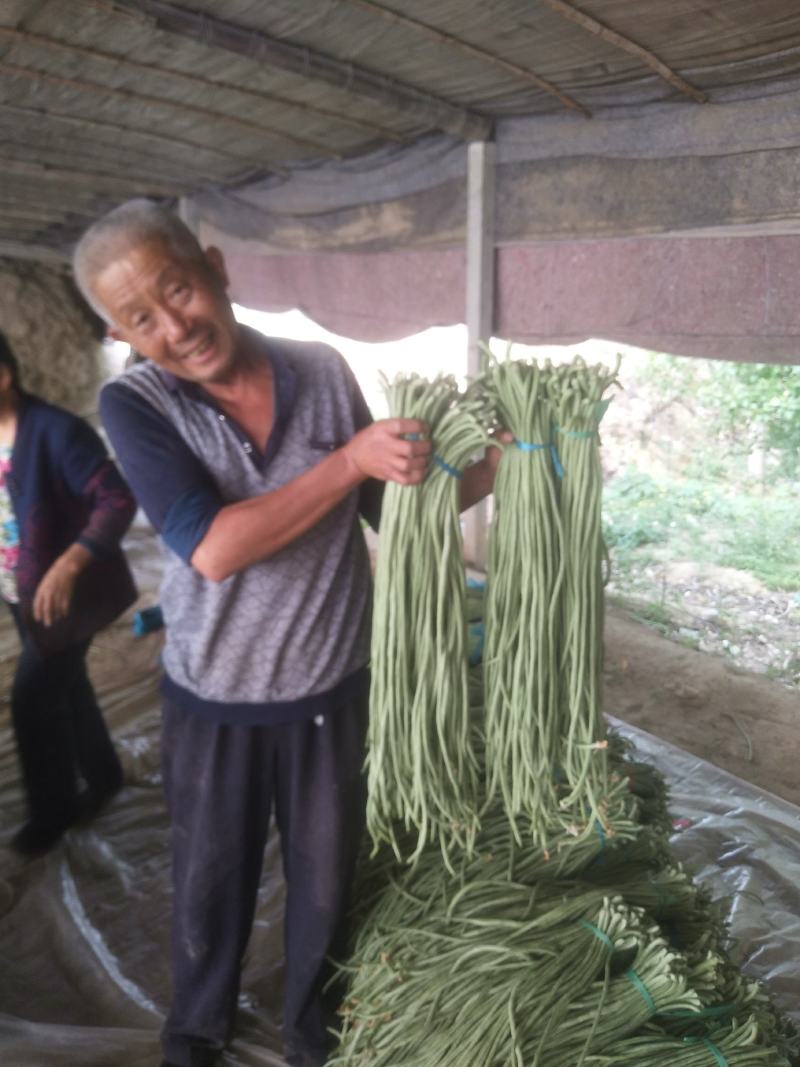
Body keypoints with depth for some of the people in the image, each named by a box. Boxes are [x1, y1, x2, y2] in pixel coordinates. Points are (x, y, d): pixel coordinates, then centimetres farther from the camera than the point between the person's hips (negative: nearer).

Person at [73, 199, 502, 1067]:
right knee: (209, 881, 21)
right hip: (212, 701, -1)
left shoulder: (323, 374, -8)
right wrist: (349, 459, -29)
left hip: (332, 690, 2)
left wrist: (495, 466, -11)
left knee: (324, 880, 21)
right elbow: (213, 549, -28)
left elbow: (389, 508, 2)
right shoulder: (134, 405, -14)